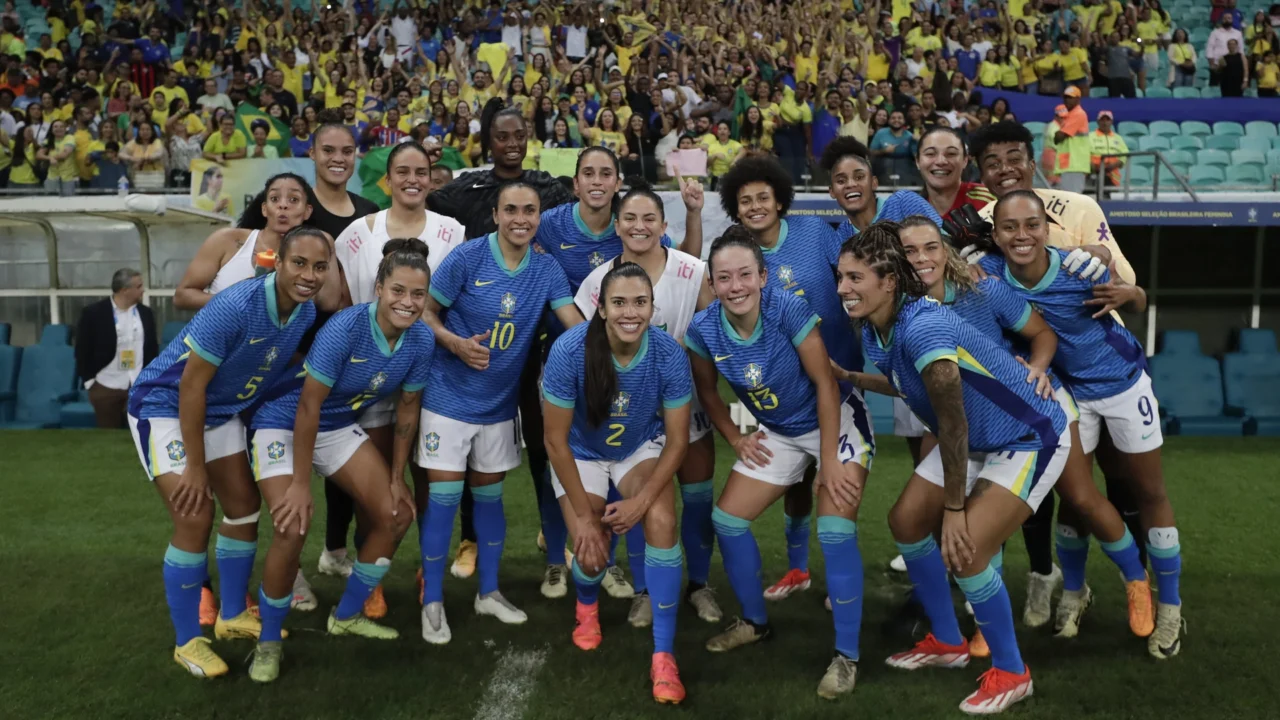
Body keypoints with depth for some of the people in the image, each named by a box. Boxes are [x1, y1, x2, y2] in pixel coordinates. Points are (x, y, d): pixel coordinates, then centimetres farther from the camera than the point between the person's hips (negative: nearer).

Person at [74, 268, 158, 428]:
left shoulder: (146, 313, 5)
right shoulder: (93, 313, -6)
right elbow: (82, 350, -1)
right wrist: (89, 381, -3)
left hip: (140, 387, 2)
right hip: (106, 388, -2)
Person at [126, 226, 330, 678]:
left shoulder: (307, 312, -11)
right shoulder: (235, 308, -33)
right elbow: (191, 387, -27)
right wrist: (195, 467, -21)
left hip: (221, 412, 8)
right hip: (165, 406, -7)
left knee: (244, 506, 10)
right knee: (195, 518, -12)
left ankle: (232, 615, 29)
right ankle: (187, 642, 4)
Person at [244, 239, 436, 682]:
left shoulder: (422, 341, -14)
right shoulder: (344, 329, -31)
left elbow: (407, 410, -1)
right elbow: (308, 408, -26)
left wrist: (396, 479, 2)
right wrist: (300, 484, -22)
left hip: (340, 427, 6)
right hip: (283, 422, -6)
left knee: (396, 516, 2)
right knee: (292, 530, -20)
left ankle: (346, 617, 22)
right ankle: (268, 641, 5)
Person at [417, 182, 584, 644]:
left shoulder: (547, 270, -2)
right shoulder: (466, 258, -13)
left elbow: (576, 325, -6)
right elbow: (425, 313, -8)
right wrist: (457, 344, -25)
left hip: (499, 403, 4)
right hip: (449, 396, -4)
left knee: (489, 494, 15)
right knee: (443, 496, -2)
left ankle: (488, 592, 31)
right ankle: (432, 603, 13)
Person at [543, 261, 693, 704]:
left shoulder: (669, 354, -26)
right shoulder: (570, 351, -30)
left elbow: (677, 440, -15)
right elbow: (556, 440, -21)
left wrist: (640, 501, -22)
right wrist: (584, 516, -17)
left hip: (641, 448, 1)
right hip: (582, 453, -1)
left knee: (663, 522, -24)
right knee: (591, 554, -10)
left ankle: (663, 656, -11)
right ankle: (587, 605, 31)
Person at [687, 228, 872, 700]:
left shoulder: (788, 309, -29)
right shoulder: (703, 330, -17)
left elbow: (825, 383, -23)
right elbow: (707, 390, 4)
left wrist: (830, 461, -23)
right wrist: (736, 440, -2)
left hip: (835, 421, -5)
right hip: (778, 433, 5)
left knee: (835, 529, -19)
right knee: (727, 519, 2)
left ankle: (847, 655, -4)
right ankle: (755, 622, 25)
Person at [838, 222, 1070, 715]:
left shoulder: (923, 328, -34)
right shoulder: (873, 333, -7)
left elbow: (953, 423, -28)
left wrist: (954, 509, -22)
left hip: (1030, 439, -9)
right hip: (973, 441, 9)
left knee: (963, 552, -17)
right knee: (906, 522, 8)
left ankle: (1011, 673, 8)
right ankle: (947, 643, 28)